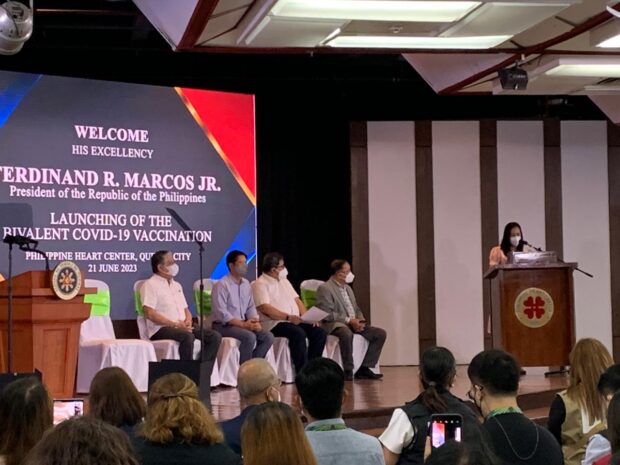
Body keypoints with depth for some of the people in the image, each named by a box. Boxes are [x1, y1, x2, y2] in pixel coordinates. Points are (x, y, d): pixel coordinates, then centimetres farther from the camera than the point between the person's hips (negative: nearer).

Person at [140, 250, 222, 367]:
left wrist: (188, 321, 0)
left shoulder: (176, 285, 23)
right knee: (187, 336, -37)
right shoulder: (150, 285, -3)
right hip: (161, 330, -8)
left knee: (215, 337, -11)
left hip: (182, 328, 8)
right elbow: (150, 314, -13)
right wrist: (176, 324, -17)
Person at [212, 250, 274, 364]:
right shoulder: (221, 285, -11)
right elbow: (222, 313, -17)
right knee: (249, 336, -31)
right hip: (224, 325, -7)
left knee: (268, 336, -12)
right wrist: (243, 324, -22)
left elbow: (251, 307, 14)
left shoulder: (246, 284, 13)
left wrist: (255, 321, -8)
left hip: (244, 324, 7)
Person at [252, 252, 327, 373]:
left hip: (295, 321, 8)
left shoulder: (284, 281, 22)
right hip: (274, 323, -8)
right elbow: (265, 308, -18)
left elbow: (296, 300, 20)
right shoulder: (260, 284, -6)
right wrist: (288, 317, -24)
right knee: (298, 333, -34)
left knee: (320, 332, -11)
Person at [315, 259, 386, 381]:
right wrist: (349, 320, -20)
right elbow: (326, 314, -16)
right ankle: (348, 371, -29)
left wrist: (360, 321, 1)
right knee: (347, 333, -42)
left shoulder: (348, 288, 22)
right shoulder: (324, 288, -6)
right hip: (334, 325, -8)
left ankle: (364, 368, -6)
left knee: (380, 333, -7)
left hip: (354, 324, 9)